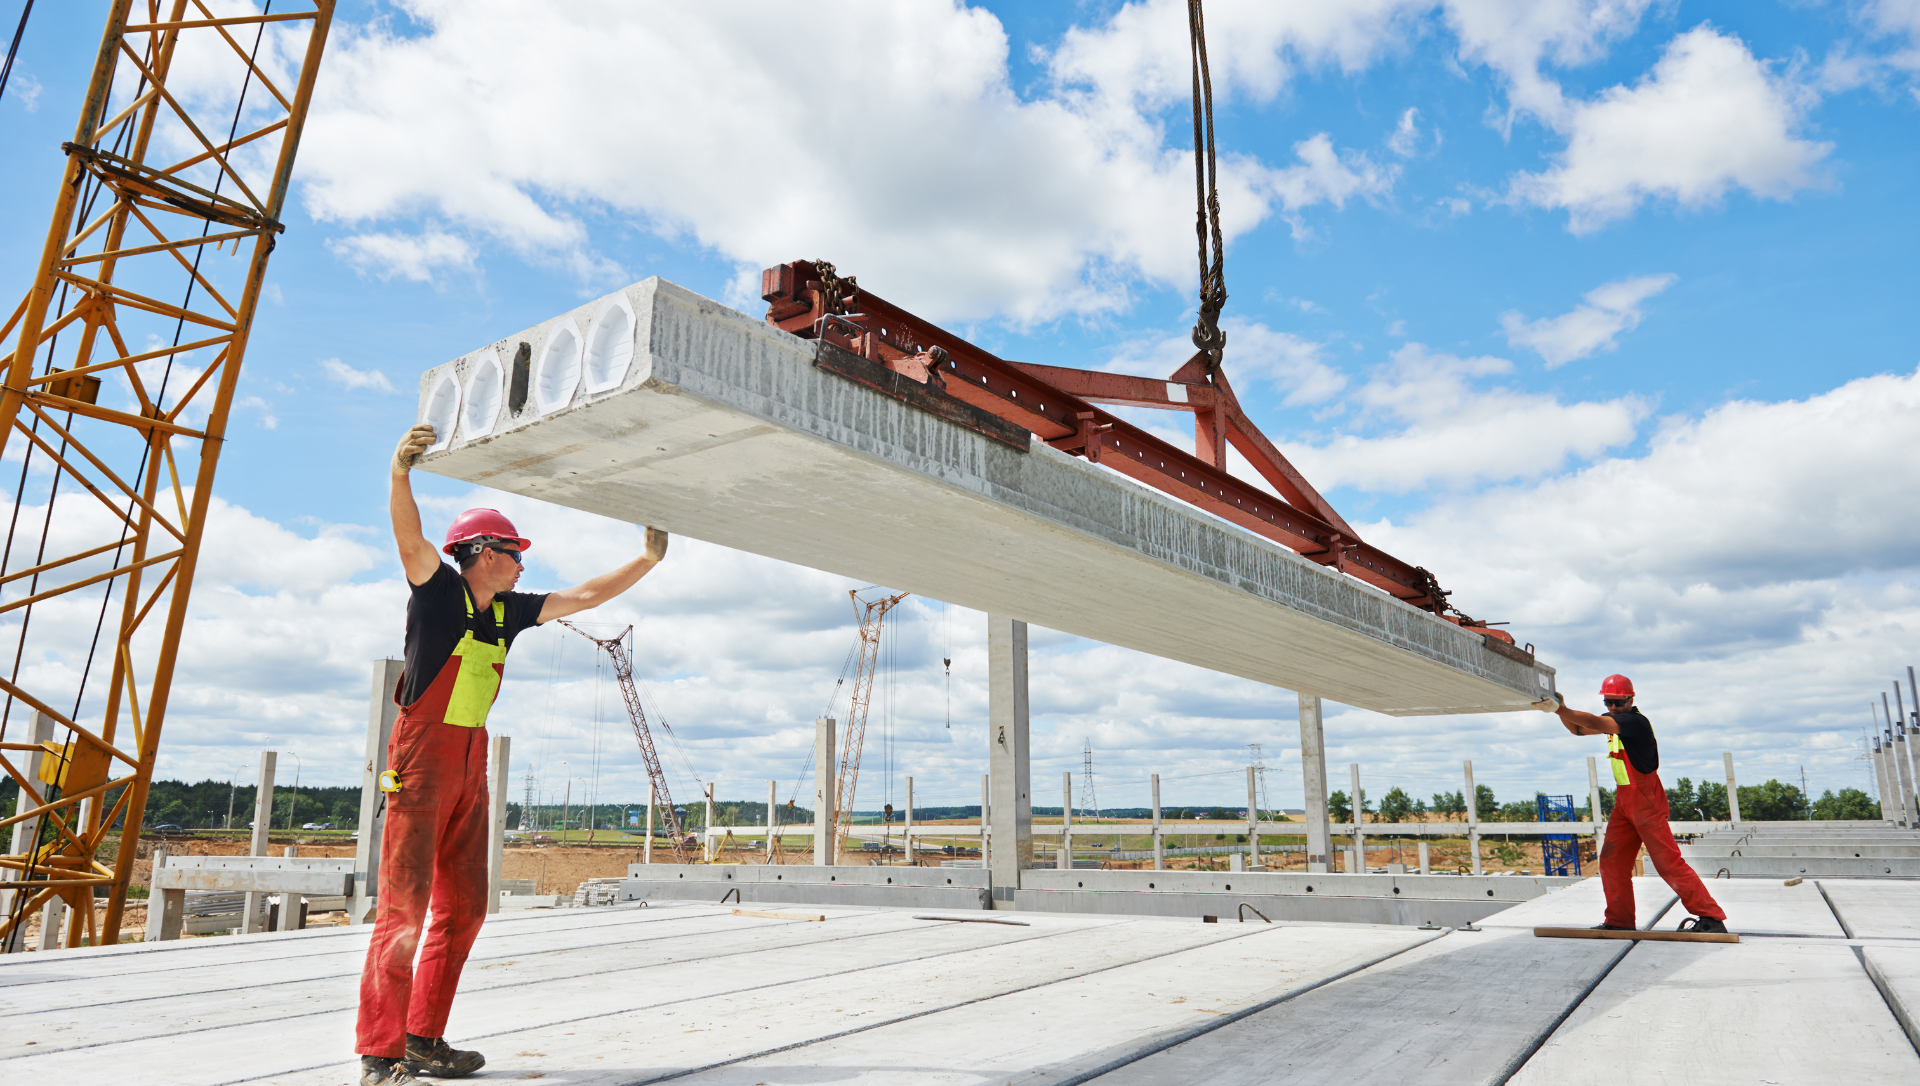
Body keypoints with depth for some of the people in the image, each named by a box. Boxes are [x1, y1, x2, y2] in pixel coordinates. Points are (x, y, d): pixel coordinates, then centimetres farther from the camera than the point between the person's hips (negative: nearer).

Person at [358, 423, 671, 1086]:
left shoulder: (509, 611, 12)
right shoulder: (439, 590, -5)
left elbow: (583, 597, 19)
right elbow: (410, 539, -24)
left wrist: (647, 560, 17)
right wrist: (400, 473, -39)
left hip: (471, 769, 8)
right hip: (422, 763, -7)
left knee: (463, 907, 8)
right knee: (404, 908, -9)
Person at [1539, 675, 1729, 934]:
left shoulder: (1636, 722, -20)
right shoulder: (1613, 720, 8)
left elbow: (1596, 723, -33)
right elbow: (1579, 729, 6)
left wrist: (1560, 709, -35)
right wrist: (1561, 710, -13)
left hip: (1646, 801, -9)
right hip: (1624, 801, 9)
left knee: (1668, 862, -7)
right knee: (1612, 861, 6)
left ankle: (1711, 917, 3)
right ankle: (1620, 921, 13)